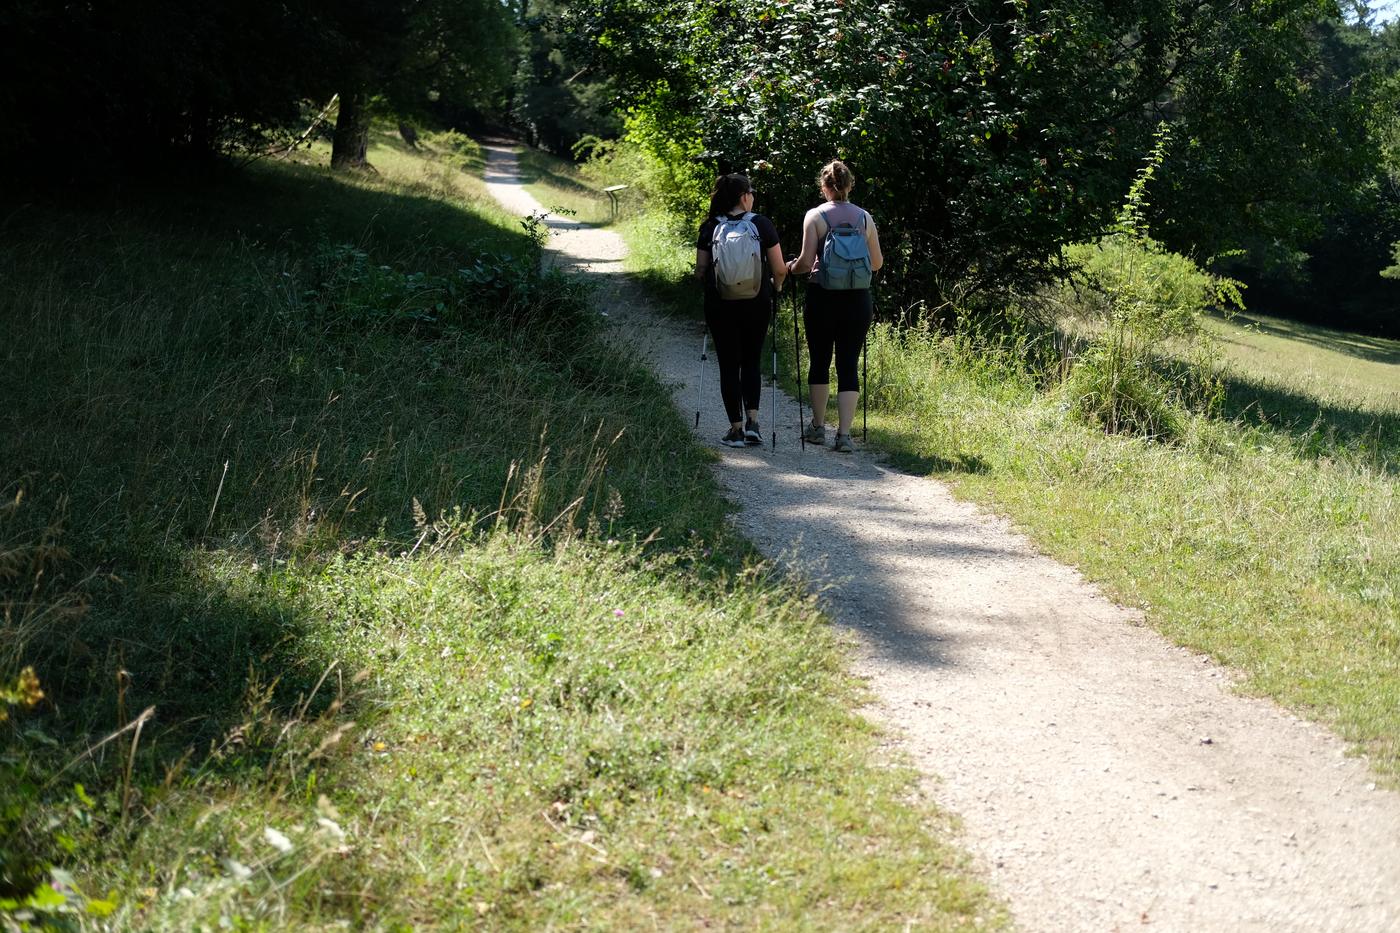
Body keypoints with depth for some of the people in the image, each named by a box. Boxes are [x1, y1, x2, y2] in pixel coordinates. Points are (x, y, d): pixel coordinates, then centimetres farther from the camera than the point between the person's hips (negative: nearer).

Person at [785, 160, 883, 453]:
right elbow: (877, 263, 9)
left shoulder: (815, 216, -5)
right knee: (849, 365, 3)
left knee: (819, 362, 13)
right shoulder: (865, 217, 4)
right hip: (858, 299, 2)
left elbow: (806, 262, -11)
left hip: (822, 297, -2)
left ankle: (818, 427, 24)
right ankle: (844, 434, -3)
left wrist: (790, 268, 10)